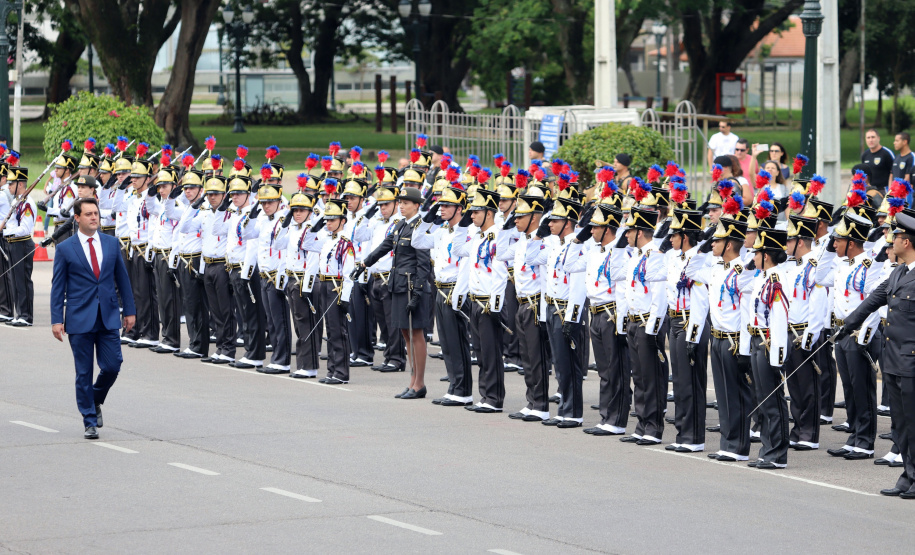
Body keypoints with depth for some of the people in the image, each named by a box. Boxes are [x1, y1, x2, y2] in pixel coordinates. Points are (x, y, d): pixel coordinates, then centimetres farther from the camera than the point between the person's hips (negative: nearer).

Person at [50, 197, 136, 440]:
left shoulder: (111, 243, 7)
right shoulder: (65, 249, -1)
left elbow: (122, 278, 12)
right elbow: (58, 287, 0)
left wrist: (130, 310, 10)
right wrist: (57, 319, -6)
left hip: (109, 318, 2)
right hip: (80, 319, -2)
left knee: (112, 366, -3)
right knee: (84, 373, 1)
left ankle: (96, 401, 27)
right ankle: (90, 421, 11)